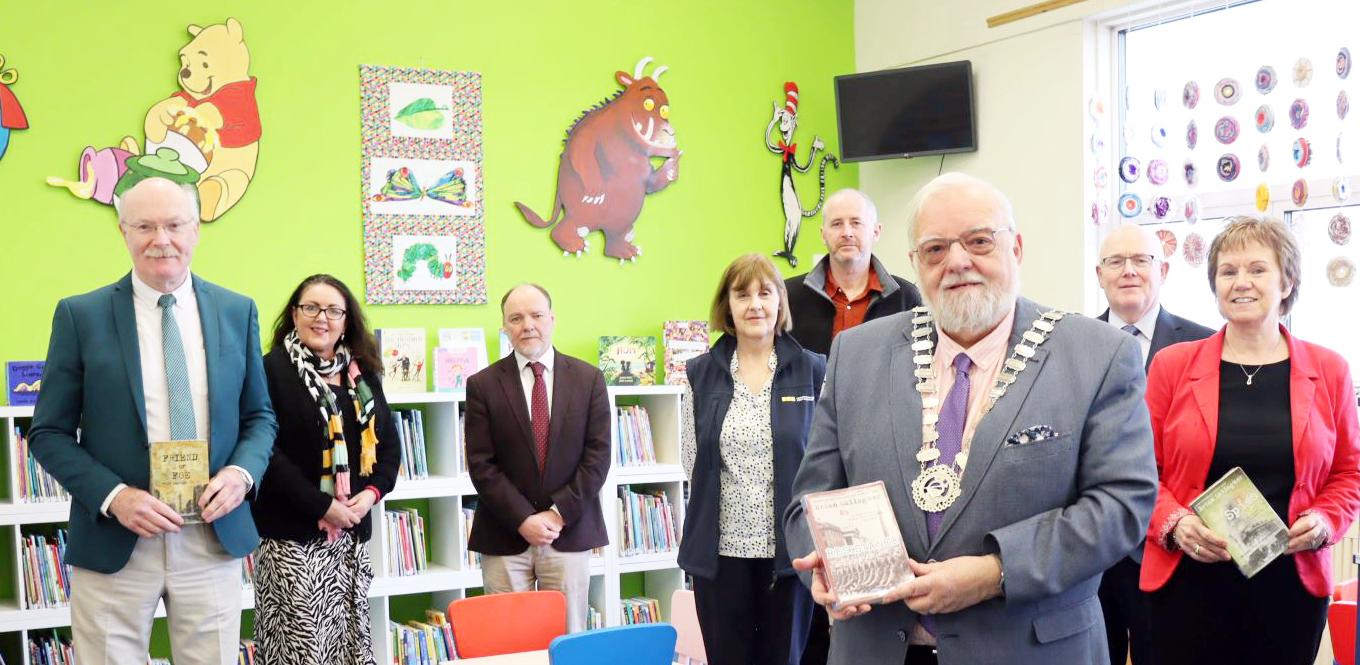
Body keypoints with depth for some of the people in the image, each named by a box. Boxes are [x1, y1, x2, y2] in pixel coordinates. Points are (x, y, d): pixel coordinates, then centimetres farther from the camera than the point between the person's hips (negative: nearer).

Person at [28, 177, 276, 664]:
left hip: (215, 538, 2)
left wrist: (242, 471, -8)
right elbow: (49, 433, 1)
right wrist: (113, 496, -14)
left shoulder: (237, 311, 6)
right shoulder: (80, 316, -1)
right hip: (114, 545, -2)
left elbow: (259, 415, 13)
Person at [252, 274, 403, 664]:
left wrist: (372, 493, -4)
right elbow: (266, 451, -15)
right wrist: (323, 506, -18)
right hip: (292, 534, -6)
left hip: (352, 533, 6)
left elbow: (389, 445, 15)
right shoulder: (273, 370, -7)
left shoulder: (363, 374, 12)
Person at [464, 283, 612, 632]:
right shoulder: (483, 385, 1)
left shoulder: (588, 379, 4)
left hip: (570, 533, 1)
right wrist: (523, 520, -11)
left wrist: (559, 513, -9)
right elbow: (481, 464, -3)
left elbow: (597, 455, 0)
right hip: (505, 537, -1)